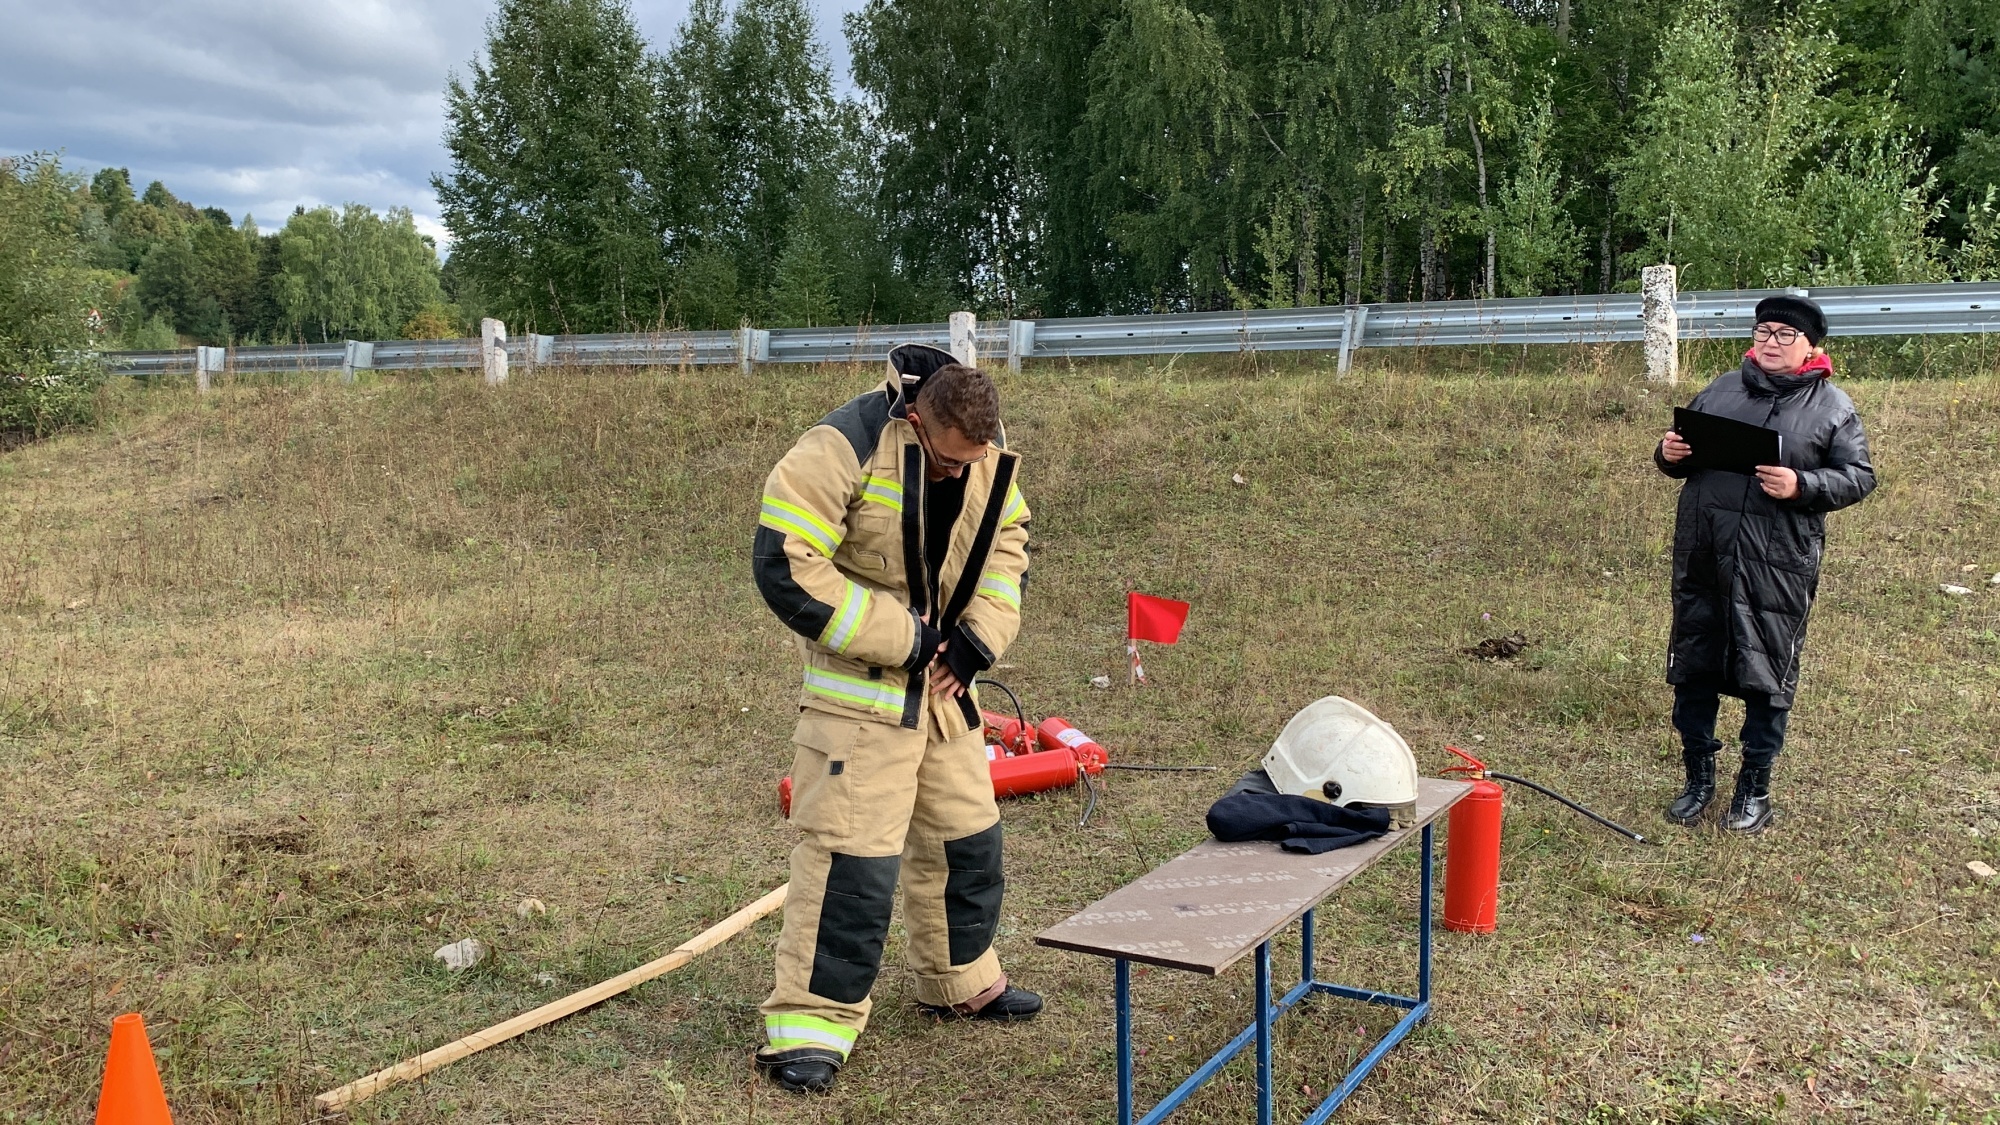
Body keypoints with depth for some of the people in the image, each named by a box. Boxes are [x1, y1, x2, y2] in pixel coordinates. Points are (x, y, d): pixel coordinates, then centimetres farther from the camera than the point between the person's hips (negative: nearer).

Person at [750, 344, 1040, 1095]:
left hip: (943, 681, 7)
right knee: (851, 855, -10)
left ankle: (962, 984, 37)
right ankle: (806, 1027, 2)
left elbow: (1005, 546, 11)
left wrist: (978, 639, -6)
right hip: (859, 688, -7)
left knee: (967, 837, 17)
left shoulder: (990, 460, -2)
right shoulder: (843, 450, -24)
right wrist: (904, 638, -22)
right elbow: (786, 567, -26)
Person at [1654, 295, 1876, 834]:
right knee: (1693, 667, 10)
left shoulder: (1832, 406, 2)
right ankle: (1698, 777, 25)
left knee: (1768, 674, 5)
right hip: (1702, 558, 4)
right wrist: (1668, 455, -4)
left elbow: (1859, 476, -1)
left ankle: (1754, 788, 21)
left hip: (1777, 565, -3)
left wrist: (1802, 486, -18)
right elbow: (1681, 453, 20)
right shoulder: (1721, 390, 12)